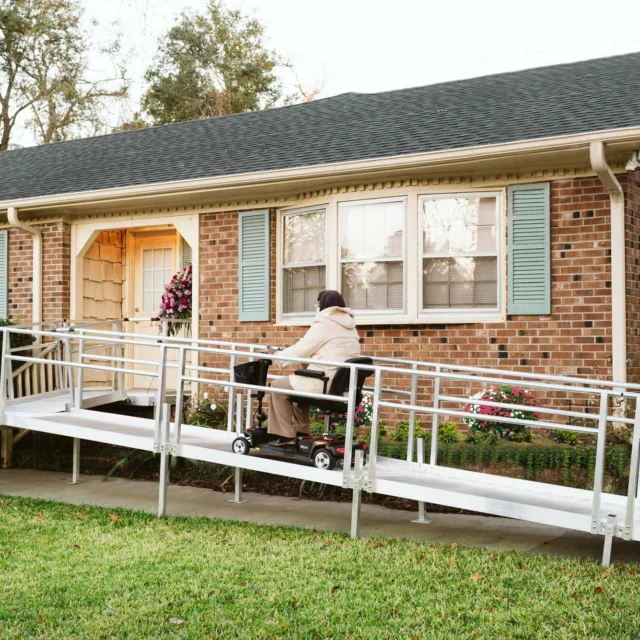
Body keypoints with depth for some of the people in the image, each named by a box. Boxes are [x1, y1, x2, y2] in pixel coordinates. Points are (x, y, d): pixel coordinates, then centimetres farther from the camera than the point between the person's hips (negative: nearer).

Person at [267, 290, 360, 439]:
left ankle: (285, 435, 8)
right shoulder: (349, 325, 17)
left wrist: (278, 356, 12)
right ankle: (300, 433, 32)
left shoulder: (324, 323, -8)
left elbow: (301, 350, -5)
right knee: (297, 383, 31)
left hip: (326, 385, -9)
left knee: (278, 386, 7)